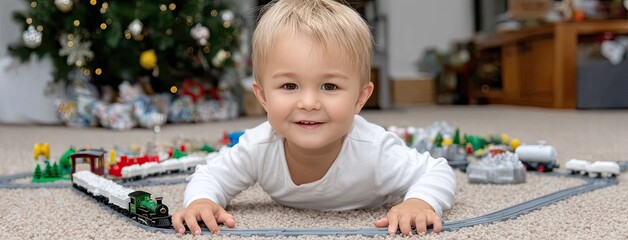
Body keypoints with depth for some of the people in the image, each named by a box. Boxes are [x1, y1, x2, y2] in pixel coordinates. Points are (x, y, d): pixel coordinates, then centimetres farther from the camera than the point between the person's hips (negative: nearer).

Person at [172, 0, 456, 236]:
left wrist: (421, 203, -55)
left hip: (371, 216, -2)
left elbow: (439, 174, -31)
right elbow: (211, 177, -21)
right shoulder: (257, 148, -39)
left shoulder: (374, 151, -45)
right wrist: (201, 201, -46)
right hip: (293, 216, 2)